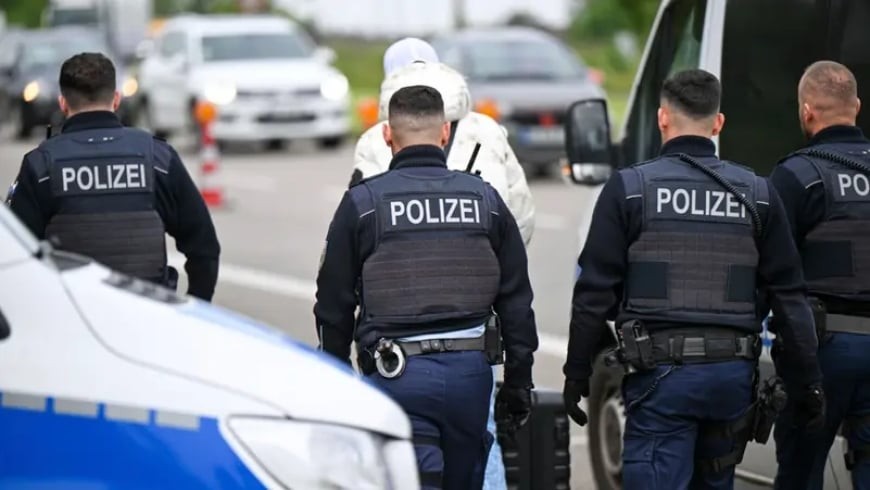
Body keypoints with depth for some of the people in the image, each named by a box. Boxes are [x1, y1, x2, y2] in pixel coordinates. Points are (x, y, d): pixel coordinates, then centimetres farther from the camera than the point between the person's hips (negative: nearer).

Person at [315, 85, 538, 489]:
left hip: (396, 373, -3)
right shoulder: (485, 200, 8)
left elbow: (334, 305, 2)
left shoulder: (362, 202, -1)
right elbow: (516, 301, 10)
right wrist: (519, 381, 16)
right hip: (470, 369, 3)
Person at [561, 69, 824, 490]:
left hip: (662, 373, -4)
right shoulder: (756, 194, 7)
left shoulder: (629, 188, -2)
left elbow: (595, 292, -4)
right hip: (733, 373, 4)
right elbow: (789, 295, 7)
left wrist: (577, 372, 3)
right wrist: (809, 377, 13)